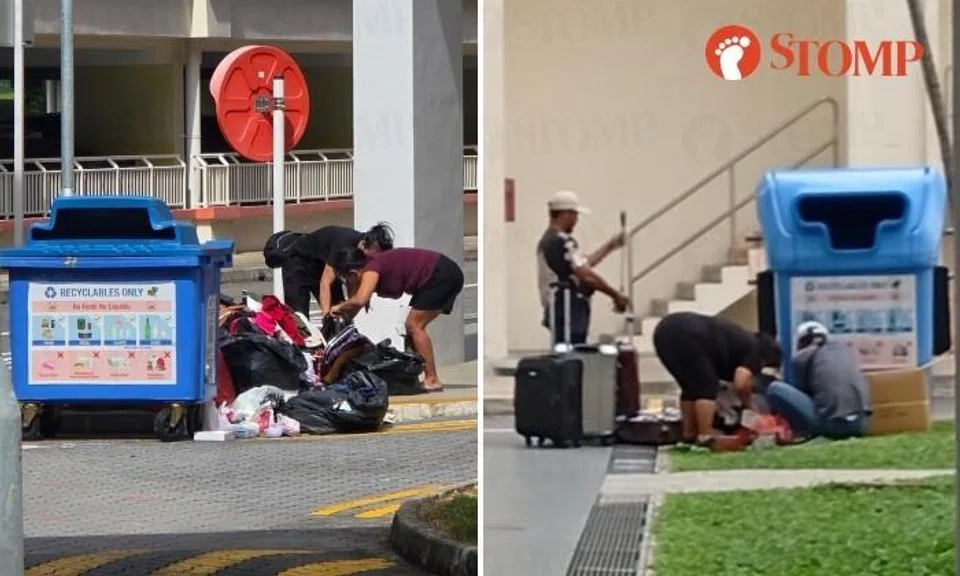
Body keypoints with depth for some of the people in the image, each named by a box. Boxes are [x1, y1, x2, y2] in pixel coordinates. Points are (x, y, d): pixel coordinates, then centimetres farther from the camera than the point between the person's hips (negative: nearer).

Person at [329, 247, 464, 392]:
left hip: (441, 275, -9)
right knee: (414, 326, 12)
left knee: (414, 325, -8)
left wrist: (340, 307, -15)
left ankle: (432, 380, -9)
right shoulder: (374, 266, 8)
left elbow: (359, 300, -32)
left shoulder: (372, 268, -18)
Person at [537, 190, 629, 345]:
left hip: (556, 311, 11)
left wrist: (610, 246, 29)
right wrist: (616, 295, -9)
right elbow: (587, 276, -19)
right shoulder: (563, 242, -15)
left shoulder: (547, 241, 18)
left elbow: (582, 265, 25)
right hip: (569, 313, -11)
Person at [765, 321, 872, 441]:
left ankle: (809, 434, 3)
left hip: (830, 423, -5)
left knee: (775, 388, 8)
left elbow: (801, 392, 15)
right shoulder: (843, 349, 26)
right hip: (861, 424, 5)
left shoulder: (801, 356, 11)